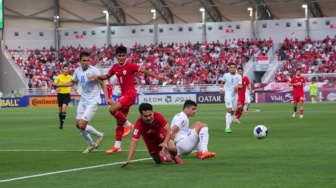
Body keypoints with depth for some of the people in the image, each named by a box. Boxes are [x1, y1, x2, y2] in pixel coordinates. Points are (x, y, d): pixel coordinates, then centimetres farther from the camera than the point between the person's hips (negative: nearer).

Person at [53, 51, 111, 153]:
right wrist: (58, 85, 13)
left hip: (92, 102, -7)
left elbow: (102, 84, -13)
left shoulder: (93, 70, -18)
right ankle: (91, 144, 25)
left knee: (82, 125, -12)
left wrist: (106, 98, -23)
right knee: (78, 124, 7)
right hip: (83, 100, 7)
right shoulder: (77, 70, 1)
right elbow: (72, 82, 19)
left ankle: (99, 135, 14)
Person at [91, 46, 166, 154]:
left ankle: (127, 124, -5)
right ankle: (117, 146, 15)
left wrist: (156, 76, -22)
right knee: (119, 122, 9)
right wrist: (98, 77, 5)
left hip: (130, 94, -7)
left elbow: (144, 71, -13)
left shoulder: (130, 65, -11)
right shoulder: (115, 67, 8)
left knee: (112, 109, -25)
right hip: (123, 94, 7)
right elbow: (107, 76, 23)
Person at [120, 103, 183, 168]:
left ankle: (174, 157, 12)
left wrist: (165, 143, -47)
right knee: (158, 161, 8)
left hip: (161, 135, 0)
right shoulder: (138, 125, -37)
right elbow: (134, 142, -41)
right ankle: (161, 156, 47)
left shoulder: (158, 116, -33)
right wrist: (128, 160, -51)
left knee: (171, 148, -26)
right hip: (151, 141, 0)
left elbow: (169, 131, -27)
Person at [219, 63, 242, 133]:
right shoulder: (226, 75, 2)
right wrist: (221, 89, 0)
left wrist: (238, 87, -25)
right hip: (228, 95, -3)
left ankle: (228, 126, 21)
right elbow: (222, 83, 17)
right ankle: (227, 127, -23)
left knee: (232, 112, 9)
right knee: (229, 110, -19)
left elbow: (240, 85, -3)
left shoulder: (239, 76, 3)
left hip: (235, 95, 3)